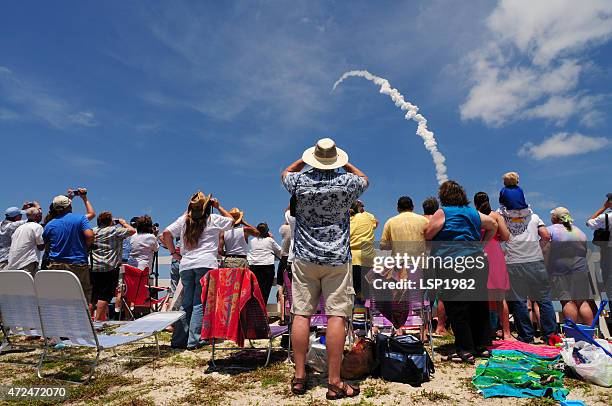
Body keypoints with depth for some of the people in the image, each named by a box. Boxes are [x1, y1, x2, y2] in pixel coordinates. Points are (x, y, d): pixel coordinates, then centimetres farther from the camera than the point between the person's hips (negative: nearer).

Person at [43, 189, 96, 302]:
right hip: (78, 265, -3)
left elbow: (45, 243, 15)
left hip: (55, 266, 4)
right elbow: (90, 236, -9)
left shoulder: (49, 225, 6)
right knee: (84, 297, 3)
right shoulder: (80, 219, -6)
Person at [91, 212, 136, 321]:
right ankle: (98, 320, -6)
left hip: (94, 268, 6)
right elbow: (132, 230, -4)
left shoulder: (94, 231, 11)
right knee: (105, 296, -5)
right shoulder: (115, 230, -5)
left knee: (93, 295, 13)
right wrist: (123, 222, 12)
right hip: (110, 268, -6)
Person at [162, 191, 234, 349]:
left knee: (186, 303, 12)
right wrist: (219, 207, 23)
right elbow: (231, 219, 20)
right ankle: (193, 341, 1)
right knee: (200, 303, 0)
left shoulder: (183, 220, 12)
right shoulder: (214, 219, 4)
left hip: (186, 264, 4)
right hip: (206, 264, -4)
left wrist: (174, 253, 11)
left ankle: (178, 340, 15)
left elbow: (166, 233, 6)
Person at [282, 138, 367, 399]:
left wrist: (305, 160, 30)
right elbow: (365, 179, 21)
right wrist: (344, 164, 27)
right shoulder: (346, 182, -3)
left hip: (305, 258, 2)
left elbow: (285, 173, 23)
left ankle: (299, 377, 13)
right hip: (337, 259, -1)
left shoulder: (300, 181, -1)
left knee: (301, 315, 5)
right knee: (336, 316, 0)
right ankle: (334, 382, 4)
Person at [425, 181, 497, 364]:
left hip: (453, 265, -7)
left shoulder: (443, 212, -6)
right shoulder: (474, 213, 14)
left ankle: (465, 350, 3)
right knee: (479, 306, 15)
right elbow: (493, 226, 28)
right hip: (477, 263, 7)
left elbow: (427, 235, -8)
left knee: (457, 309, 0)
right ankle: (482, 345, 25)